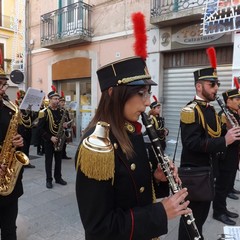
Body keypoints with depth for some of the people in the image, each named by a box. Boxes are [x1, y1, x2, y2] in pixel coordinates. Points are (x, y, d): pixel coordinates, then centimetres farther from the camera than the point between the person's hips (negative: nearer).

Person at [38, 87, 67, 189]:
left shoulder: (61, 111, 5)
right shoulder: (45, 112, -11)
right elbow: (40, 128, -14)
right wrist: (50, 137, -19)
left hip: (59, 140, 5)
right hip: (49, 140, -5)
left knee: (58, 160, 12)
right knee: (49, 160, 5)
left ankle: (58, 178, 26)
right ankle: (49, 180, 17)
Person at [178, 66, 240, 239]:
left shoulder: (212, 110, 10)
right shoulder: (190, 110, -19)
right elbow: (192, 143, -28)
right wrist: (224, 141, -29)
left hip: (208, 169, 9)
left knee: (202, 212, 23)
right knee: (192, 214, 7)